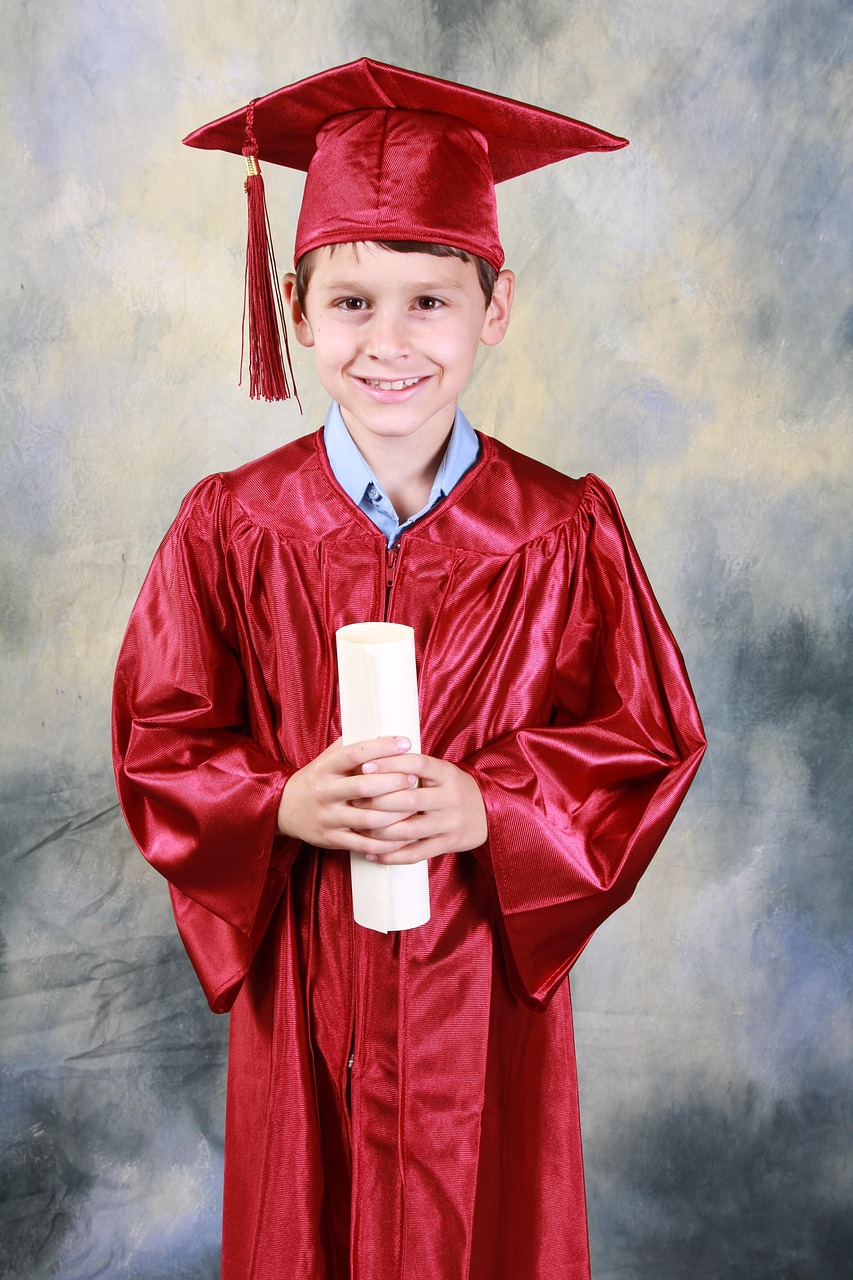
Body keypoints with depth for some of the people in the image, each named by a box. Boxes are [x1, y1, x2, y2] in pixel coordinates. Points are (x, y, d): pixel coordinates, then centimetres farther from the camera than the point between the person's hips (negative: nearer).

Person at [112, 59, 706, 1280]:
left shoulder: (563, 533, -9)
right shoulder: (233, 527, -7)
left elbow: (646, 739, -4)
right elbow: (157, 741, -2)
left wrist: (489, 806, -19)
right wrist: (285, 804, -20)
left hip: (485, 972, 0)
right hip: (302, 986, 1)